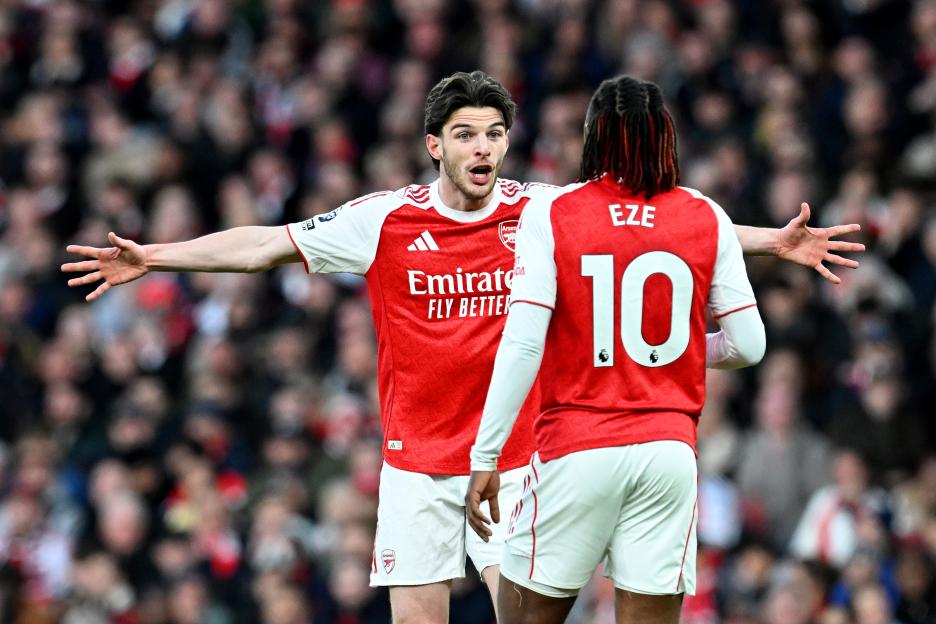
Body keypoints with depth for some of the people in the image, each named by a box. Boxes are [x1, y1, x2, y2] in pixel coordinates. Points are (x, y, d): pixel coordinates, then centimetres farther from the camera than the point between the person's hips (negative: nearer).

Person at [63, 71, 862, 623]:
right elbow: (271, 244, 1)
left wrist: (771, 241, -1)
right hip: (416, 463, 0)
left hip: (513, 458, 0)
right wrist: (153, 258, -3)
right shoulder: (385, 220, -4)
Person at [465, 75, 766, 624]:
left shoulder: (550, 214, -3)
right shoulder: (707, 219, 4)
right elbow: (747, 344, 5)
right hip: (669, 449, 2)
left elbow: (522, 344, -9)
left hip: (576, 451, -2)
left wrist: (485, 456, -6)